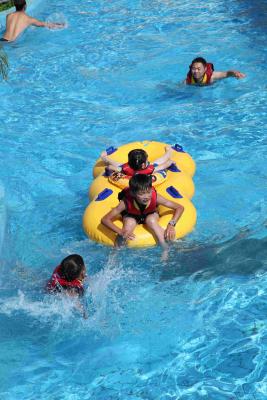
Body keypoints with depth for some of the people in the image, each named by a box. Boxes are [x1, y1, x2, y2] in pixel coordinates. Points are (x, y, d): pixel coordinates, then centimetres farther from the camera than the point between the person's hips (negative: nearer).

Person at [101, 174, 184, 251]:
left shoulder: (155, 197, -35)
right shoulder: (126, 202, -36)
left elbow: (179, 208, -28)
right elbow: (105, 220, -35)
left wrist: (171, 224, -43)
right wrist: (121, 232, -49)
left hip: (150, 214, 1)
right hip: (131, 215, 0)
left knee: (151, 220, -33)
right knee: (129, 224, -32)